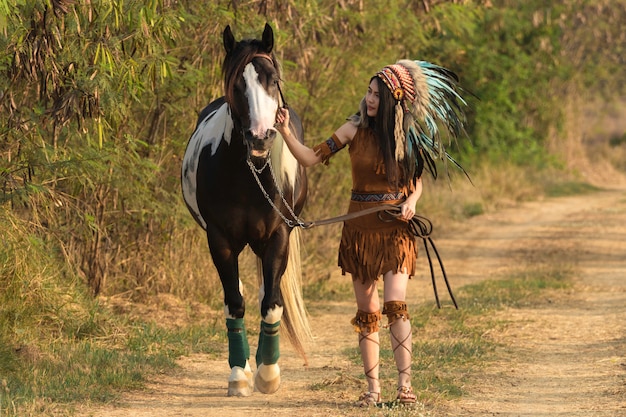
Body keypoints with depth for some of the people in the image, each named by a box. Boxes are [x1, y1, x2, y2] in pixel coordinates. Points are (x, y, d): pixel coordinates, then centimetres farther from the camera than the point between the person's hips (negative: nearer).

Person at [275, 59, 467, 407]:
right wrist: (286, 133, -20)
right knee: (367, 311, 6)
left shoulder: (409, 136, -1)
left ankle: (405, 384, -13)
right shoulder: (355, 130, -3)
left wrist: (411, 202, -8)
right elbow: (311, 158, -6)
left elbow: (417, 179, 12)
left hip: (396, 228, -1)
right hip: (360, 228, 1)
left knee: (395, 304, -15)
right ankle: (372, 388, 12)